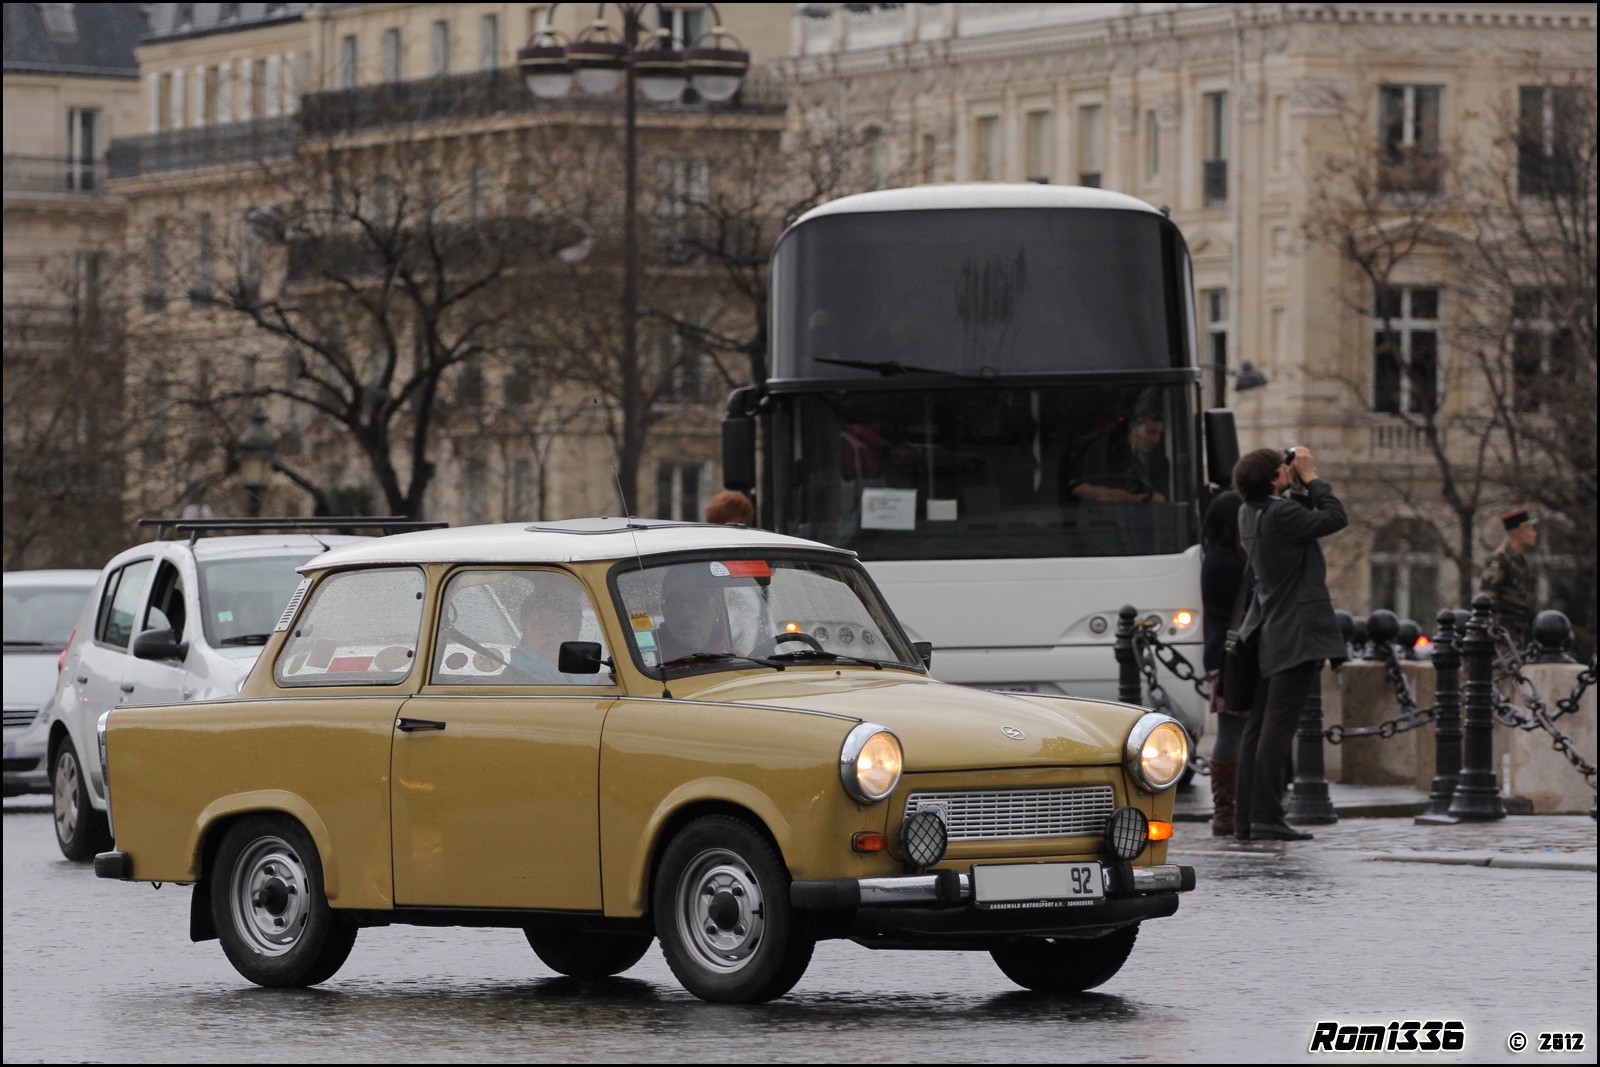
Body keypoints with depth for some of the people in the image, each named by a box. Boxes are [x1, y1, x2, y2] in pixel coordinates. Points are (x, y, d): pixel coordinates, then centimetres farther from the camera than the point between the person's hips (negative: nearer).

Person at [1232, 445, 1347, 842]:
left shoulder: (1250, 513, 9)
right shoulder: (1281, 514, -18)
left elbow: (1301, 520, 19)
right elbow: (1335, 519, -10)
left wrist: (1300, 489, 8)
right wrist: (1310, 478, -3)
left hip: (1267, 634, 9)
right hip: (1295, 636, -9)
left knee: (1257, 727, 9)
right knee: (1277, 727, -9)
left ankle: (1246, 818, 10)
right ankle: (1266, 818, -11)